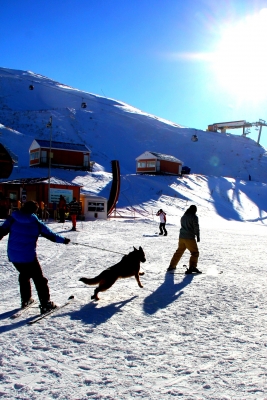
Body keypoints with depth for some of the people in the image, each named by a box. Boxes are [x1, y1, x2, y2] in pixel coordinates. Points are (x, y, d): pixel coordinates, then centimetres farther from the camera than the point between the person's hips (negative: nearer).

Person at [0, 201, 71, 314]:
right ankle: (45, 304, 6)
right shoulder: (36, 223, -4)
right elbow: (51, 235, 2)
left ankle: (25, 300, 35)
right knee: (39, 279, 6)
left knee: (24, 275, 27)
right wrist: (64, 240, 15)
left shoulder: (12, 219, 1)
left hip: (13, 256, 4)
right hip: (29, 257, -4)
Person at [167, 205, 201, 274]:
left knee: (179, 252, 18)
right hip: (190, 238, -7)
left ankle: (172, 266, 23)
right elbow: (196, 227, -11)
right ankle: (192, 267, -12)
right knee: (195, 253, 1)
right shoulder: (194, 217, -8)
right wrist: (198, 236, -5)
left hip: (181, 237, 7)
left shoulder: (183, 216, 14)